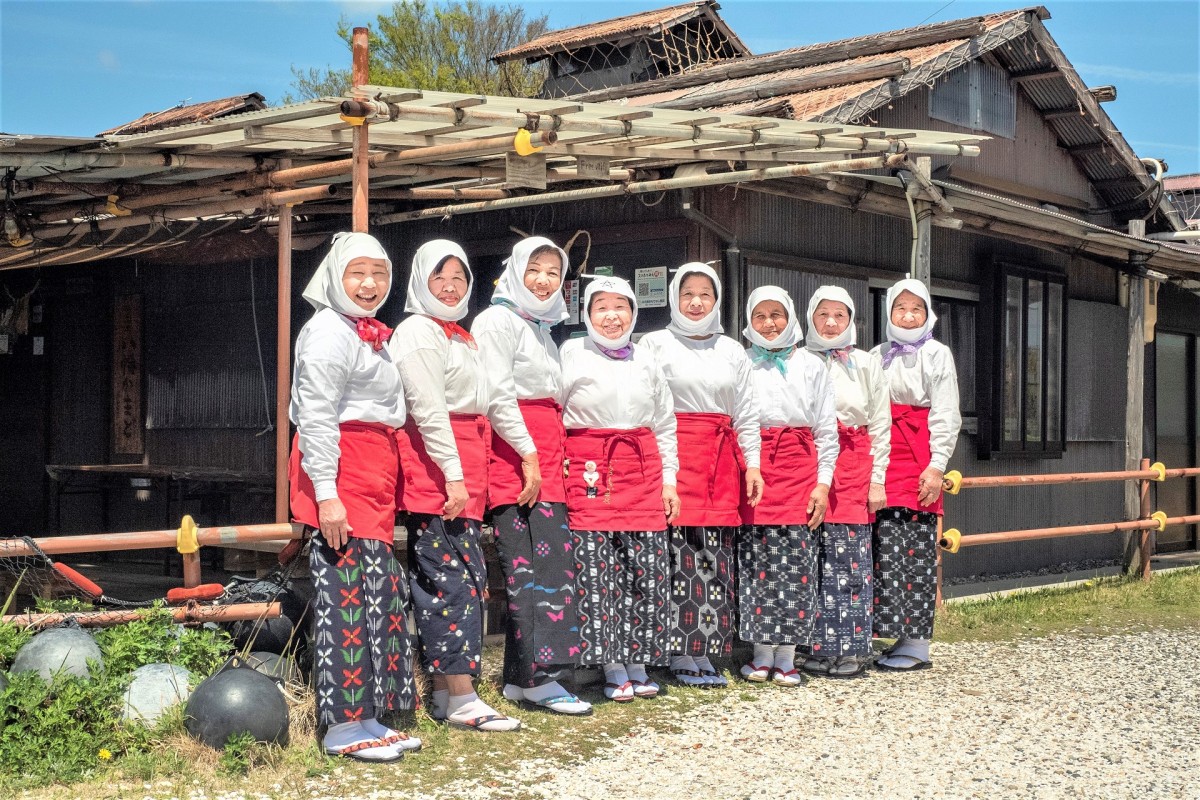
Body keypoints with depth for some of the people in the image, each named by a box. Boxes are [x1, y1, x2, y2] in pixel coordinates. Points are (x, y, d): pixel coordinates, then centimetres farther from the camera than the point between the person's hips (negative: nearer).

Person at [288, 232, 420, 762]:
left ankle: (368, 715, 17)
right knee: (345, 590, -8)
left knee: (380, 589, 10)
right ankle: (343, 725, -1)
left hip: (373, 470, 10)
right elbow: (316, 418, -17)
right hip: (340, 467, -10)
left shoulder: (371, 333, 20)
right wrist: (326, 494, -22)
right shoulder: (329, 331, -10)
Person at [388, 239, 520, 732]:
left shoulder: (458, 335, 22)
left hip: (464, 471, 9)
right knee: (451, 579, -9)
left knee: (468, 577, 8)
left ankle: (444, 692, 14)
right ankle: (462, 701, -7)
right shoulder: (418, 331, -7)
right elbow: (428, 410, -16)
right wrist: (453, 475, -21)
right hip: (435, 469, -9)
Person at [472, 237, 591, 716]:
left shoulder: (542, 328, 24)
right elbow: (498, 395, -13)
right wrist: (529, 455, -16)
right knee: (532, 566, -11)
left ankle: (520, 678, 10)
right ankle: (539, 679, -10)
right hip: (515, 455, -9)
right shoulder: (498, 320, -4)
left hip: (546, 452, 9)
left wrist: (557, 455, 17)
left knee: (553, 563, 5)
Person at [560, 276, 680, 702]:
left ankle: (637, 666, 11)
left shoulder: (646, 360, 16)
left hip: (643, 467, 4)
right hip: (590, 467, -3)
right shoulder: (571, 354, 5)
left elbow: (665, 424, 18)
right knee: (597, 568, -6)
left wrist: (669, 479, 12)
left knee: (647, 567, 0)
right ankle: (613, 671, 2)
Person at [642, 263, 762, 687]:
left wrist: (752, 465, 8)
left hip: (721, 458, 4)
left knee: (716, 553, 0)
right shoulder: (656, 344, 6)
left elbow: (746, 413, 17)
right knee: (679, 548, -9)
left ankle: (704, 651, 6)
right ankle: (681, 655, -3)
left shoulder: (732, 351, 17)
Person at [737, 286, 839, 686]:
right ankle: (762, 655, 8)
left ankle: (786, 657, 6)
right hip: (753, 468, 0)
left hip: (799, 465, 1)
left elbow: (827, 430, 10)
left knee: (796, 559, -2)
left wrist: (823, 483, 2)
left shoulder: (812, 366, 11)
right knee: (756, 559, -2)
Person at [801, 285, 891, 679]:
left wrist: (877, 480, 2)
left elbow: (880, 426, 8)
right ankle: (820, 647, 8)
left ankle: (852, 650, 5)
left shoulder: (866, 364, 9)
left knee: (851, 557, -3)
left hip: (853, 463, 0)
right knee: (815, 557, -1)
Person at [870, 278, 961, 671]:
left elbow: (946, 416, -3)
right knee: (885, 544, 1)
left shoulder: (936, 354, 2)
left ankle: (916, 645, -1)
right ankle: (903, 637, 9)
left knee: (914, 545, -6)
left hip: (918, 459, -5)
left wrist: (937, 466, -11)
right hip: (883, 458, 5)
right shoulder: (878, 355, 17)